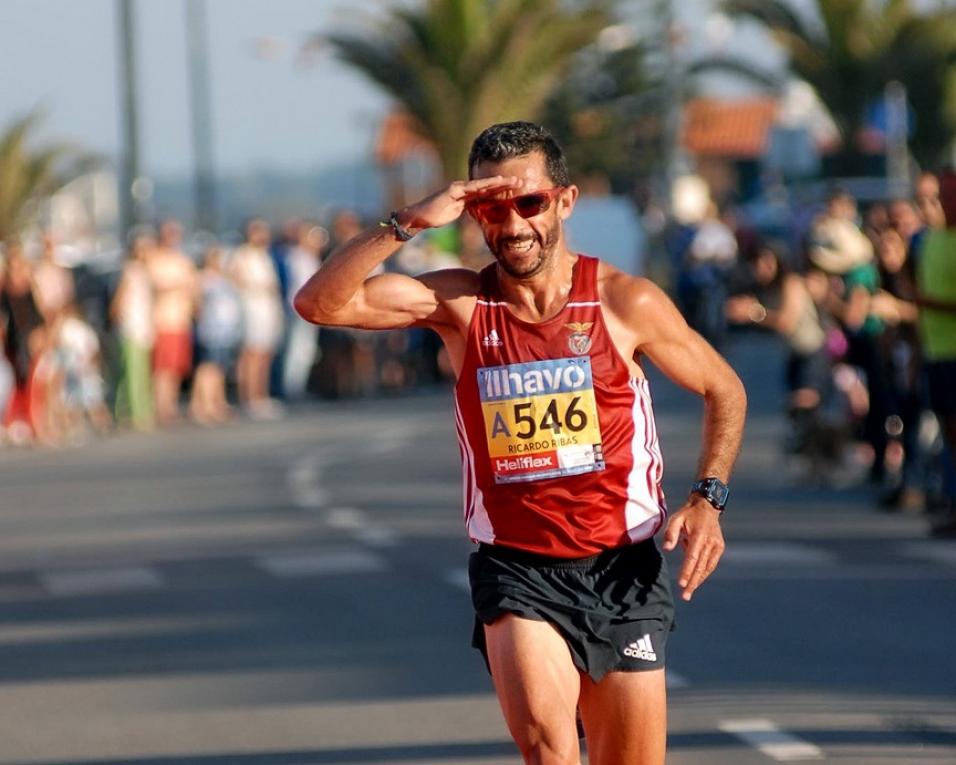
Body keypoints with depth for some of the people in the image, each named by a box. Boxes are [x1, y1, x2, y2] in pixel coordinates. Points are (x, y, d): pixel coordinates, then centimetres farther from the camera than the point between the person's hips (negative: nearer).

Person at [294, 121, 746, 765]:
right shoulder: (457, 303, -3)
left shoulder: (625, 303, -5)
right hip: (516, 568, -1)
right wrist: (408, 224, -23)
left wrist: (707, 501, -5)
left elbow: (725, 391, 8)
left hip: (623, 568, 1)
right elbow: (318, 303, -14)